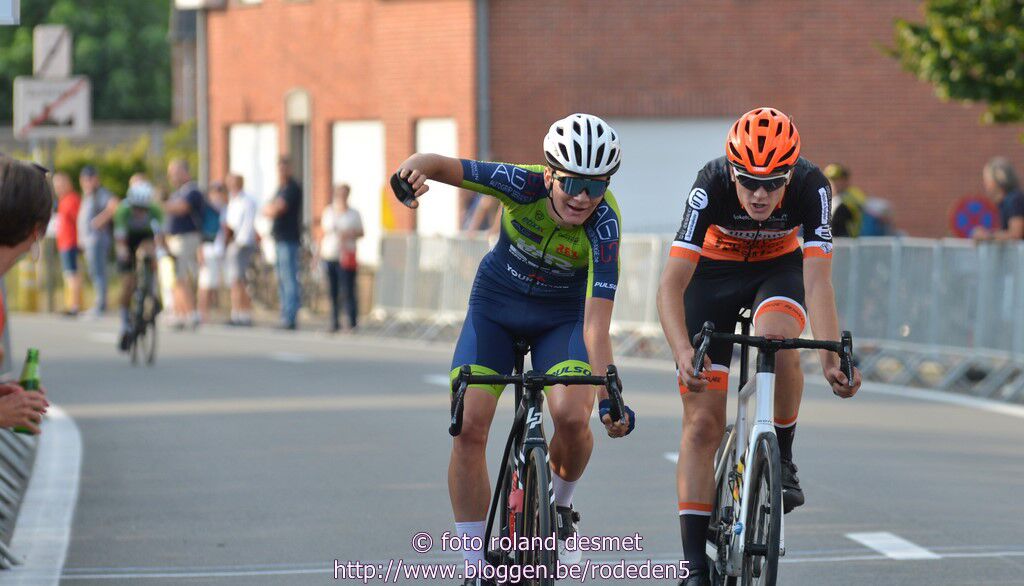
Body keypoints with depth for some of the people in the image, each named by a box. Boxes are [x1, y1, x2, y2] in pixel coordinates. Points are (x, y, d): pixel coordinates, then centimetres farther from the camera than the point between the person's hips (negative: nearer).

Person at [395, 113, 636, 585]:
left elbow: (595, 324, -33)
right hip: (495, 307, 1)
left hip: (562, 318, -1)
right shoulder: (524, 184, -26)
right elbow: (443, 166, -26)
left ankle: (561, 506, 6)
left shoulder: (604, 224, -30)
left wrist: (608, 395, -42)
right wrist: (418, 166, -50)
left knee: (571, 415, -27)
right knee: (469, 426, -13)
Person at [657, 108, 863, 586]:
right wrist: (683, 352, -53)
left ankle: (781, 460, -11)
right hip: (713, 272, 0)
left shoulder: (811, 187, -30)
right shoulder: (711, 187, -33)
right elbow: (672, 283, -38)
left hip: (778, 268, 0)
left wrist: (832, 356, -48)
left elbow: (818, 281, -35)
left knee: (776, 335, -36)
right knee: (702, 423, -7)